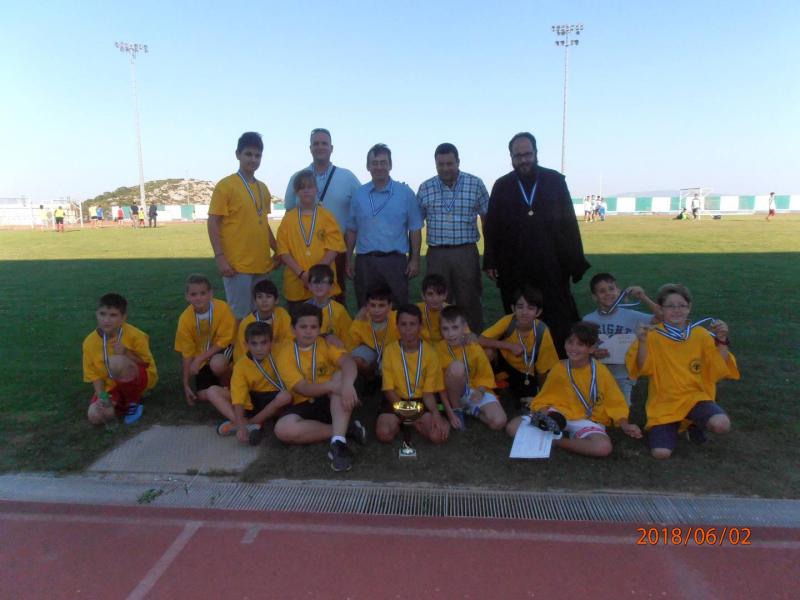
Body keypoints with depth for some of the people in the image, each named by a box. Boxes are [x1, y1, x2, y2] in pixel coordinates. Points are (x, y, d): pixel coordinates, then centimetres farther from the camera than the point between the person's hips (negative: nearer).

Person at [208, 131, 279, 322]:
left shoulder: (263, 188, 14)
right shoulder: (225, 185, -5)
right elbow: (213, 223, -8)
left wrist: (278, 250, 16)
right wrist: (219, 257, -15)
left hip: (261, 264, 6)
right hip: (237, 265, -6)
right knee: (239, 314, 0)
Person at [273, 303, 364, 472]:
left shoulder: (326, 344, -1)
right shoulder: (285, 353, -5)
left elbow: (348, 362, -23)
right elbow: (302, 388, -18)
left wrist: (346, 384, -47)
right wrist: (332, 386, -36)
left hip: (333, 402, 1)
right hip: (305, 405, 0)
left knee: (342, 375, -29)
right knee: (283, 429, -32)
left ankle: (338, 442, -39)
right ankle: (347, 429, -21)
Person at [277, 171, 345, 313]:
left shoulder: (326, 216, 3)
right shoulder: (288, 218, 5)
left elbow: (333, 248, -3)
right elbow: (283, 251, 0)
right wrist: (301, 274, -12)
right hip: (295, 285, 1)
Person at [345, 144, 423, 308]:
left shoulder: (405, 193, 1)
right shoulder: (359, 194, 8)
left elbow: (415, 229, 1)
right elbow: (352, 230, 11)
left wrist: (414, 259, -5)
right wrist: (348, 259, 6)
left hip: (395, 261, -2)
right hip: (364, 262, 2)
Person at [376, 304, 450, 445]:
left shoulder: (430, 352, -6)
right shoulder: (390, 350, -7)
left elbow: (429, 391, -5)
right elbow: (389, 389, -5)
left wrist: (435, 413, -25)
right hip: (397, 400, 0)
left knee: (439, 435, -25)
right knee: (384, 433, -28)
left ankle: (414, 423, 5)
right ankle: (398, 422, 6)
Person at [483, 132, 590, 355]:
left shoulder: (555, 181, 4)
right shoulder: (501, 186, 6)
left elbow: (570, 223, 4)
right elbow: (491, 227, 6)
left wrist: (576, 260, 0)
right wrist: (490, 262, 0)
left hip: (552, 265, 0)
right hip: (514, 269, 1)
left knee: (559, 320, 2)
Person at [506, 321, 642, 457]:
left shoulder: (601, 371, -5)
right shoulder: (559, 369, -1)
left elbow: (615, 403, 3)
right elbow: (544, 400, 5)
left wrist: (624, 426, -13)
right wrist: (543, 414, -16)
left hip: (586, 421, 0)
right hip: (558, 416, 0)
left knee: (604, 448, -35)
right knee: (513, 427, -19)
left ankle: (554, 440, -18)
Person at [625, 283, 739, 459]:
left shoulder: (701, 335, 0)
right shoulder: (653, 335, -5)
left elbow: (720, 371, -3)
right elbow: (642, 369, -10)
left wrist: (721, 340, -15)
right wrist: (642, 342, -25)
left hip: (695, 397, 2)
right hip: (664, 402, -1)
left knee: (721, 425, -29)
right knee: (661, 452, -18)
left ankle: (696, 426, 8)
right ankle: (676, 426, 17)